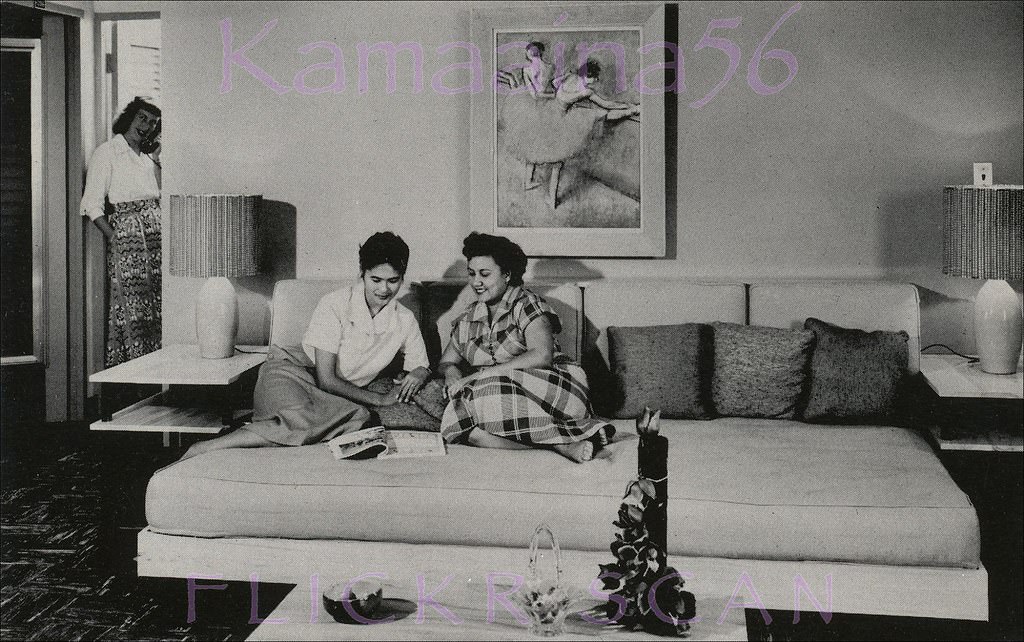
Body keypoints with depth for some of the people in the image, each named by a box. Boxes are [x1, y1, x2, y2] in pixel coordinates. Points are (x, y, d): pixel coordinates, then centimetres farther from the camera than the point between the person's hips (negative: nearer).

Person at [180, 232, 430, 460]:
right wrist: (380, 399, -16)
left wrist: (417, 376, -11)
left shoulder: (405, 321, 2)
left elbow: (422, 367, 15)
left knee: (359, 417, -35)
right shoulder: (334, 305, -13)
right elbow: (326, 379, -15)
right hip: (290, 374, -4)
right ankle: (202, 449, -33)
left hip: (343, 395, 4)